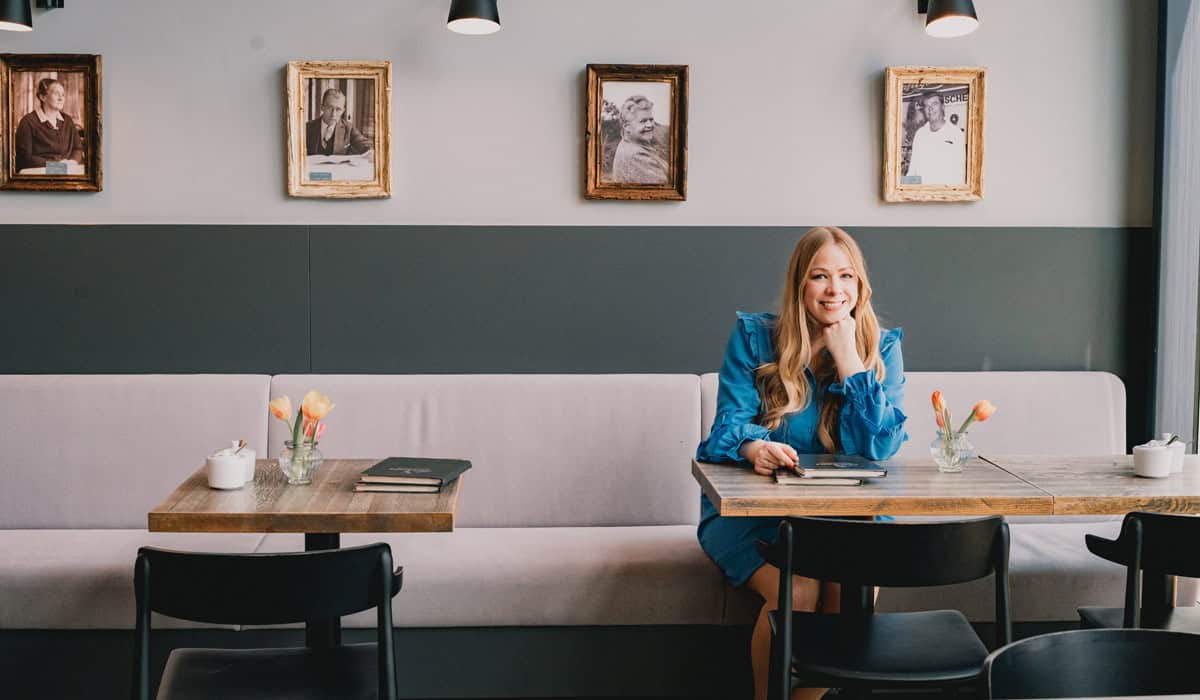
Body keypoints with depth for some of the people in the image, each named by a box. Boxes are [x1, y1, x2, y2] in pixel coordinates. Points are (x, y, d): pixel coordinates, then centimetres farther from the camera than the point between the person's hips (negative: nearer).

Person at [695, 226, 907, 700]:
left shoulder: (882, 347, 3)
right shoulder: (753, 336, -1)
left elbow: (879, 448, -8)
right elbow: (728, 425, -9)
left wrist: (850, 361, -15)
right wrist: (753, 447, -33)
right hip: (749, 510, -1)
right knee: (794, 590, -29)